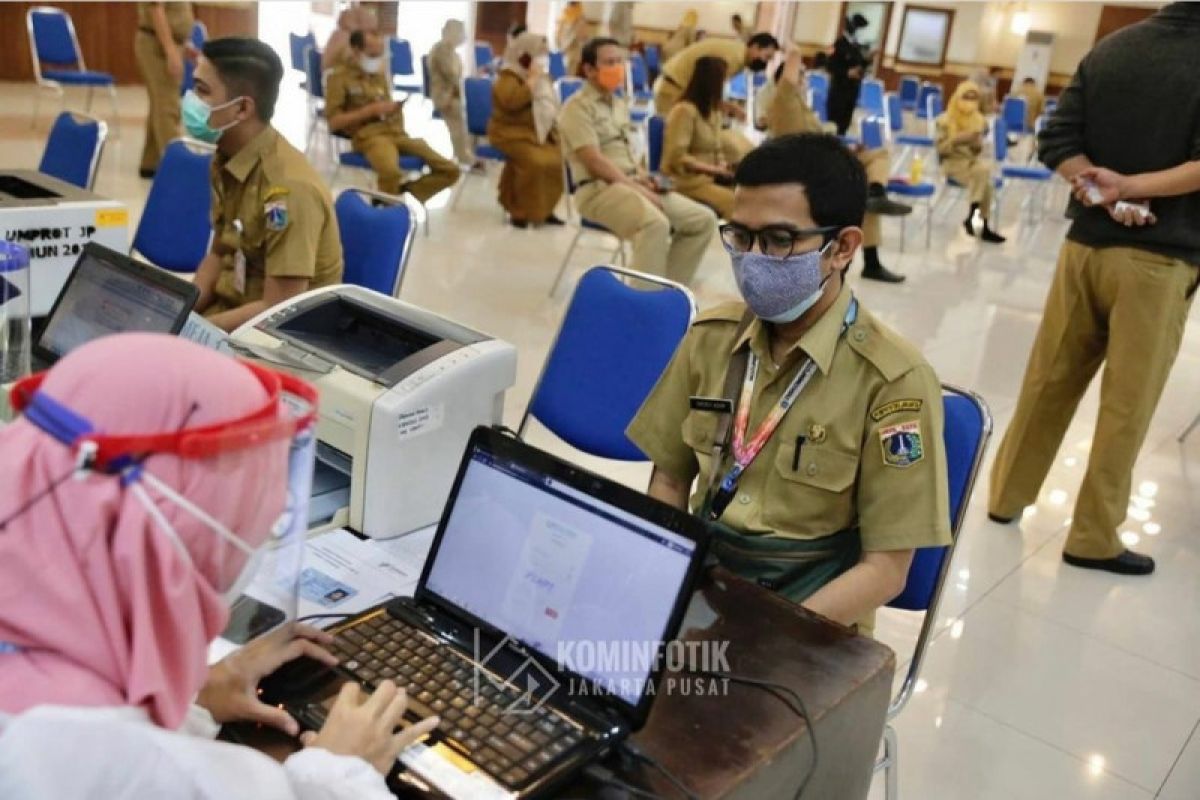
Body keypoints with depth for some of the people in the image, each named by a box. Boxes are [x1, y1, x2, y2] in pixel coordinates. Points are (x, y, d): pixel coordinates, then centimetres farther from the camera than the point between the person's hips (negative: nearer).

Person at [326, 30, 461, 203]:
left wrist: (396, 108, 5)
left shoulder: (381, 73, 21)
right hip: (368, 135, -6)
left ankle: (403, 194, 1)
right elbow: (334, 122, -6)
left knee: (450, 170, -8)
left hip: (396, 132, 7)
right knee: (391, 172, -41)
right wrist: (371, 110, -11)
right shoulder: (340, 77, 2)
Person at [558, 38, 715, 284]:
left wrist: (644, 180, 3)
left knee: (704, 220, -3)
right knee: (656, 224, -37)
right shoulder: (577, 107, -7)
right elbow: (595, 162, -16)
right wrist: (637, 188, -18)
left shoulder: (620, 104, 21)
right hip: (599, 189, -9)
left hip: (632, 184, 9)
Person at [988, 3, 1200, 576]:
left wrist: (1103, 194, -8)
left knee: (1048, 381, 15)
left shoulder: (1108, 49, 5)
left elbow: (1056, 143, 1)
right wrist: (1127, 186, -12)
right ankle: (1093, 538, 13)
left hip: (1085, 244, 5)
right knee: (1127, 404, 4)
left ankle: (1007, 495, 26)